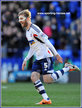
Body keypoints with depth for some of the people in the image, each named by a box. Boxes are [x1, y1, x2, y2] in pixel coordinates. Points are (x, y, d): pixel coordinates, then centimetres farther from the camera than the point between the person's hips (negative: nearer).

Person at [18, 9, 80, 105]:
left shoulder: (34, 29, -13)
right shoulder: (27, 32, 17)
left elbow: (46, 41, -18)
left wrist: (56, 54, -21)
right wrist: (25, 60, 22)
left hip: (46, 57, -9)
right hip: (38, 58, 9)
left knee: (47, 80, -15)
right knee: (34, 77, -7)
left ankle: (67, 68, 1)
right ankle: (46, 99, -6)